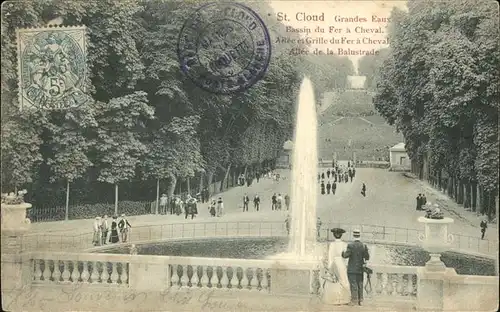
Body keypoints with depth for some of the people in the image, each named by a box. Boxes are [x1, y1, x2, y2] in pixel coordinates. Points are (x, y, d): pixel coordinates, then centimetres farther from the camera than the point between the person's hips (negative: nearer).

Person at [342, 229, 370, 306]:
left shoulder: (350, 245, -12)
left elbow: (346, 255, -17)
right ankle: (360, 300, 13)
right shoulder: (364, 246, -1)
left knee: (353, 284, -2)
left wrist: (343, 253, 4)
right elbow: (367, 257, -2)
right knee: (360, 284, 11)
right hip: (360, 269, 4)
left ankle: (354, 300, -4)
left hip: (352, 269, -4)